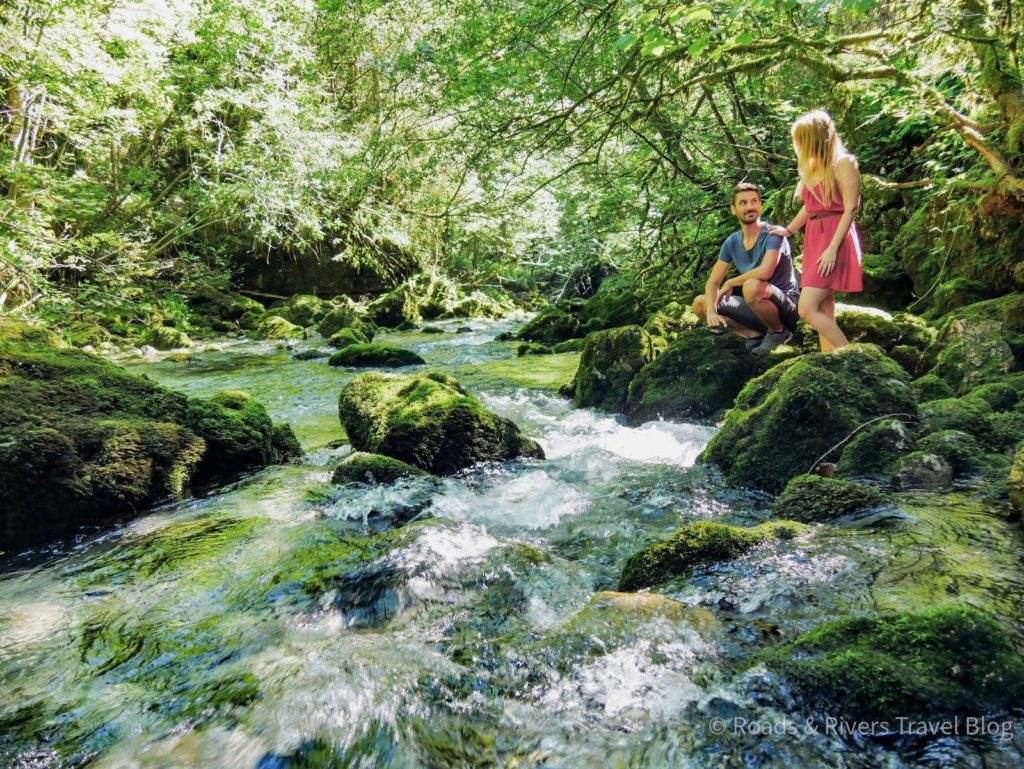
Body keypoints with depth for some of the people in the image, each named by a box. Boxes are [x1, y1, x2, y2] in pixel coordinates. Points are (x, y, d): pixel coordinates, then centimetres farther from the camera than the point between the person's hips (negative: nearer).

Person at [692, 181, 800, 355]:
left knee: (752, 286, -38)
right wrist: (711, 312, -20)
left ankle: (779, 332, -10)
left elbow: (765, 272, -33)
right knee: (699, 303, 1)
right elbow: (713, 282, 0)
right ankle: (757, 335, 0)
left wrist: (730, 284, -16)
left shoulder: (773, 234, -16)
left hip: (786, 306, -7)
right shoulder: (732, 242, 2)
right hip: (758, 308, 7)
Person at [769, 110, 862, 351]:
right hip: (814, 238, 8)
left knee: (807, 309, -17)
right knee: (824, 312, 3)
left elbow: (851, 209, -12)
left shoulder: (843, 163, -7)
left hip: (835, 238, -8)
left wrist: (833, 248, -20)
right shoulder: (812, 167, 16)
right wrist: (788, 230, 38)